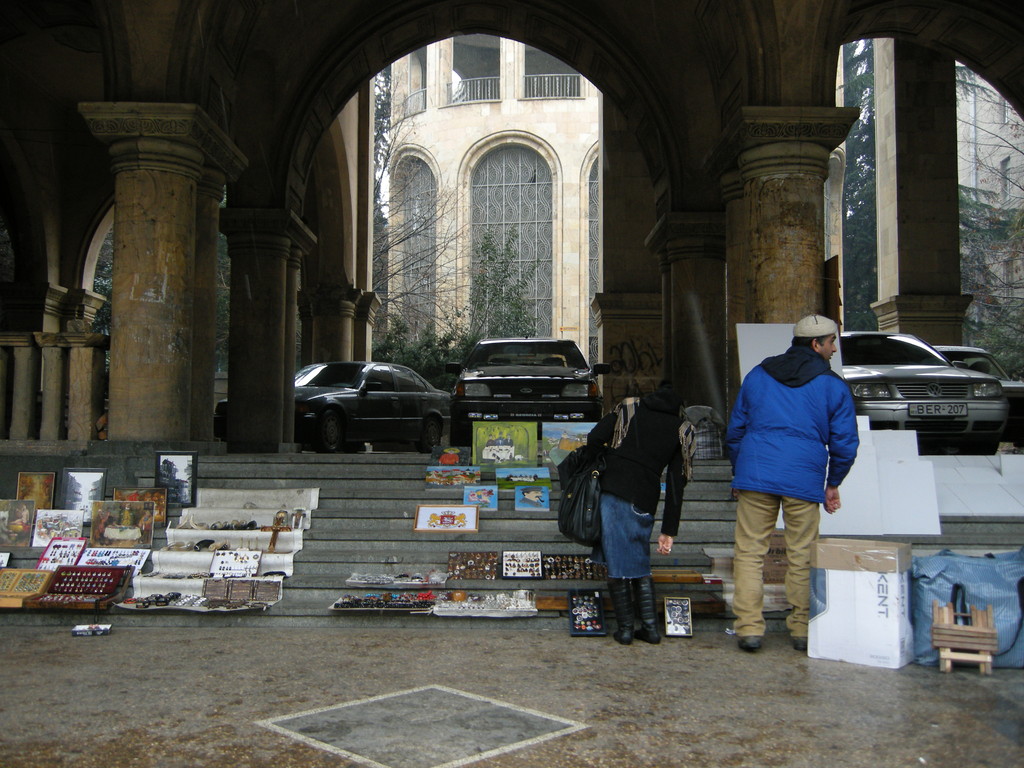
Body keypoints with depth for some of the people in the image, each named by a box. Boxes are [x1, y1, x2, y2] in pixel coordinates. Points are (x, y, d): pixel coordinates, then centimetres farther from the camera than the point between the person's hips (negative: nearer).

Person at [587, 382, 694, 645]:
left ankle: (626, 628, 9)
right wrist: (669, 531, 10)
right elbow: (676, 485, 9)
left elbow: (594, 438, 0)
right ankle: (650, 627, 15)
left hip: (612, 492, -2)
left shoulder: (629, 407, 13)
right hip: (644, 500, 2)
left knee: (616, 564, 5)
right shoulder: (682, 429, 14)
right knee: (640, 564, 17)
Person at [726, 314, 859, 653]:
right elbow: (845, 443, 4)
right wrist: (833, 483, 18)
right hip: (804, 481, -2)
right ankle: (803, 629, 15)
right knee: (802, 557, 8)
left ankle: (749, 627, 1)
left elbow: (735, 430, 18)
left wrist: (739, 473, 27)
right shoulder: (833, 385, 4)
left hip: (755, 475, 2)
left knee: (749, 552, 5)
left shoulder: (757, 375, 14)